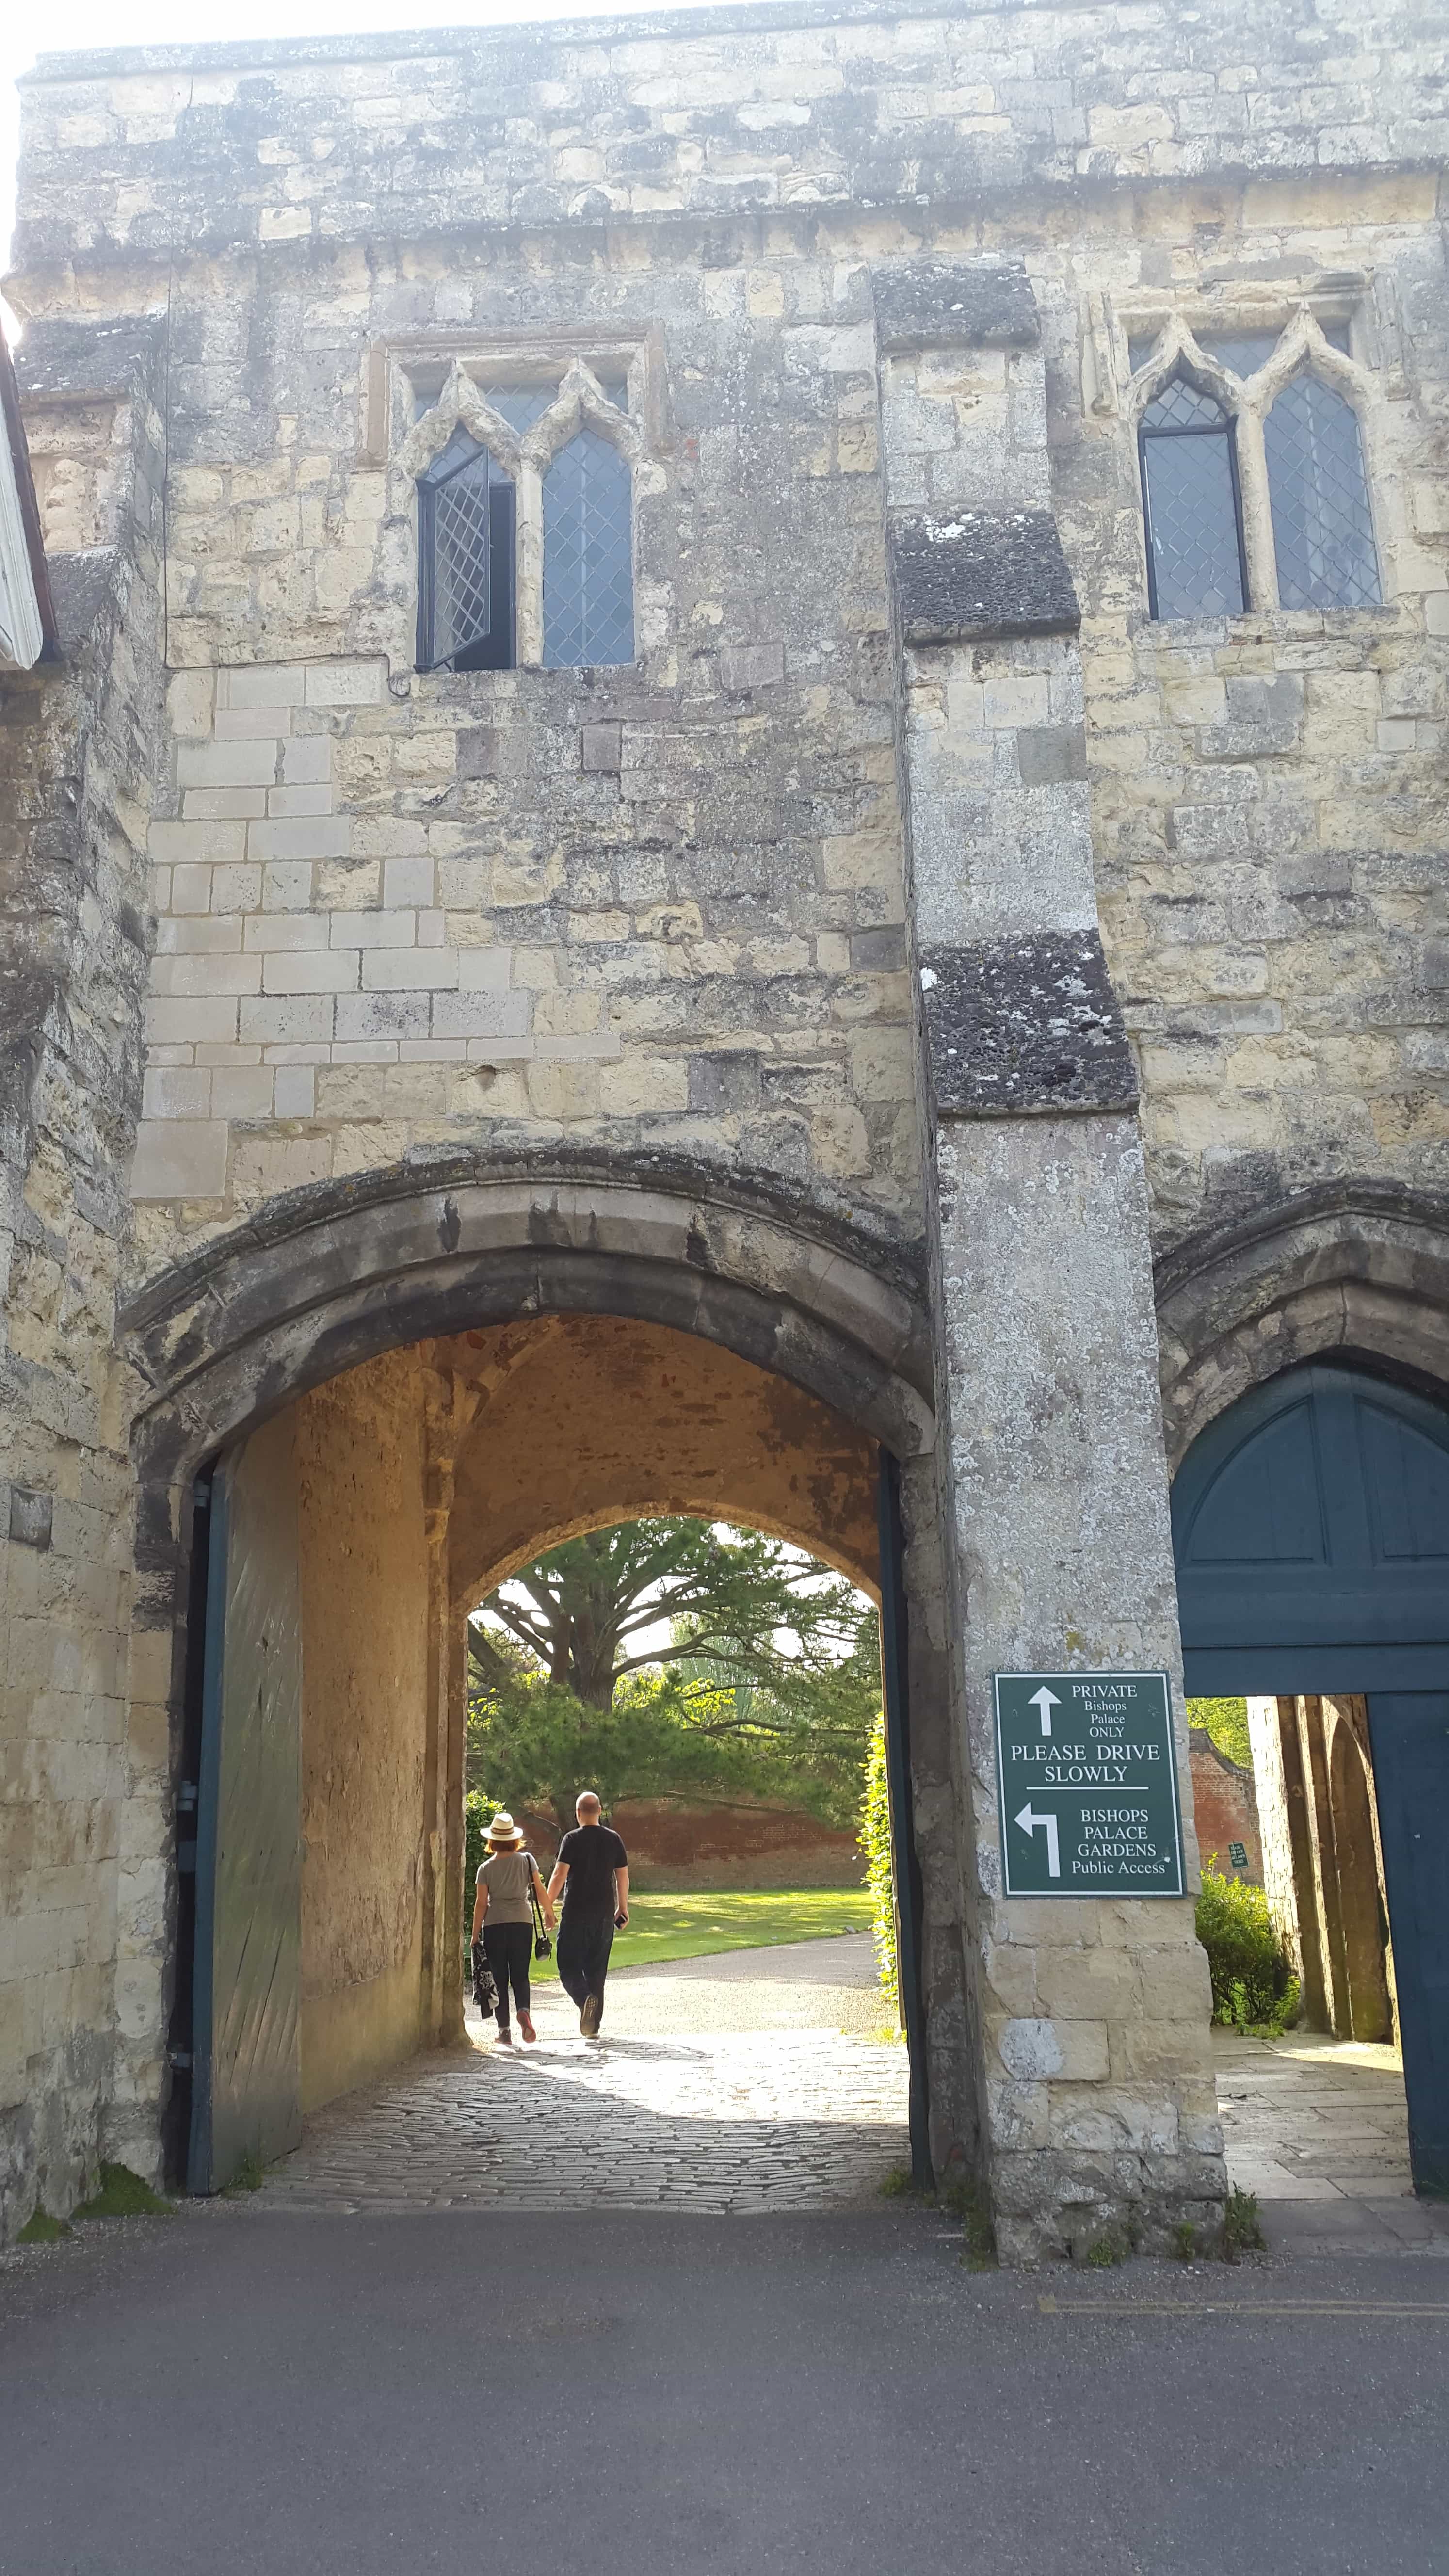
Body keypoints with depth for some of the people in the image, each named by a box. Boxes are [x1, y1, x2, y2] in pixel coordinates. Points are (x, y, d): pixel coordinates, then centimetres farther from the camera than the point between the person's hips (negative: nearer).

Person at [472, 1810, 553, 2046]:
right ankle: (524, 2011, -20)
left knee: (499, 1978, 8)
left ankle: (504, 2030, 7)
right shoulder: (527, 1860, 2)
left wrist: (475, 1935, 4)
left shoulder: (486, 1868, 0)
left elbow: (481, 1903, -2)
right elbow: (541, 1891, 4)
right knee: (520, 1975, 8)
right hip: (522, 1922, 1)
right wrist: (549, 1913, 20)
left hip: (494, 1924, -1)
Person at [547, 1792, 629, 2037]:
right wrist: (623, 1907, 18)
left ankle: (585, 1998, -24)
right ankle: (594, 2025, 12)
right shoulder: (613, 1839, 5)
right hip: (605, 1913, 4)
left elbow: (559, 1875, -12)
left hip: (576, 1913, -4)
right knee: (597, 1969, 11)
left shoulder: (572, 1839, -7)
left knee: (569, 1966, 4)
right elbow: (623, 1876, 8)